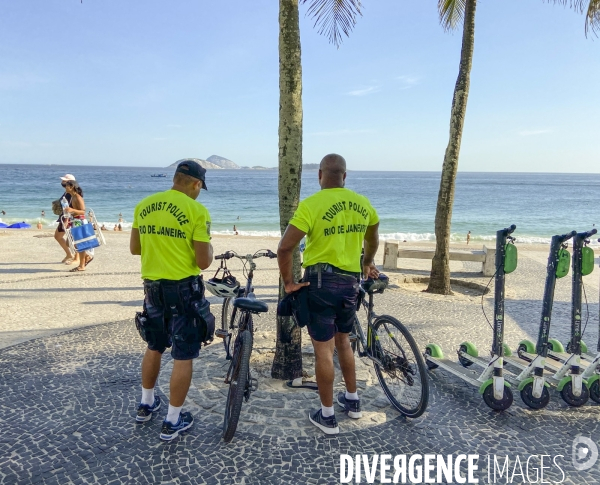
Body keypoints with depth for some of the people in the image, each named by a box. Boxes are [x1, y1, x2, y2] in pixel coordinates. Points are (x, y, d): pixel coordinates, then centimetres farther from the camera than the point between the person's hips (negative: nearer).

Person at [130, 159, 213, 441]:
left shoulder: (144, 205, 4)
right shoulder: (197, 211, -13)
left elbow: (135, 248, 11)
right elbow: (203, 262, -14)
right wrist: (208, 246, 6)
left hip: (152, 287, 6)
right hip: (183, 289, -6)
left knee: (154, 347, 24)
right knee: (183, 355, 6)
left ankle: (146, 405, 39)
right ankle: (172, 422, 15)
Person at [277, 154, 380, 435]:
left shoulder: (311, 204, -13)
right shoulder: (362, 203, 5)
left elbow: (284, 248, -18)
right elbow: (372, 238, 23)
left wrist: (288, 282, -6)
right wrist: (366, 264, 40)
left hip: (321, 281, -5)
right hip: (351, 282, 6)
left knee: (324, 349, 4)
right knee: (343, 340, 23)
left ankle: (327, 417, 17)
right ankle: (353, 401, 36)